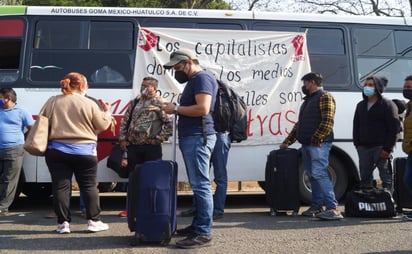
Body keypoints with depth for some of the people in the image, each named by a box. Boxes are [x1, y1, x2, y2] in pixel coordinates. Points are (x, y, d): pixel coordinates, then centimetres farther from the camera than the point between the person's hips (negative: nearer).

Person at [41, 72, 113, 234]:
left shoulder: (52, 102, 3)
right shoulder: (89, 104, -5)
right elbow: (102, 125, 1)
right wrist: (107, 111, 18)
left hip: (57, 150, 2)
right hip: (84, 152, -2)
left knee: (61, 187, 6)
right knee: (89, 186, 8)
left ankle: (63, 223, 6)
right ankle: (94, 221, 10)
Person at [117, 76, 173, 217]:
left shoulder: (159, 103, -5)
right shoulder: (135, 102, 15)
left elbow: (169, 123, -12)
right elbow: (125, 121, 18)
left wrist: (159, 138, -12)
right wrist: (122, 139, 10)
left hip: (151, 147, -6)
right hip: (133, 146, 6)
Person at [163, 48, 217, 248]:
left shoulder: (202, 78, -10)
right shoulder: (194, 80, 22)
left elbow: (202, 108, -22)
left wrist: (176, 109, -13)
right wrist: (177, 109, 12)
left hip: (197, 138, -11)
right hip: (191, 137, 11)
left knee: (201, 185, -10)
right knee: (197, 185, 14)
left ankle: (204, 233, -9)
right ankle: (197, 225, 21)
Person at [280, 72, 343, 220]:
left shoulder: (325, 97, -3)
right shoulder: (308, 100, 26)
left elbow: (328, 121, -15)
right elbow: (299, 124, 28)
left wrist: (316, 138, -22)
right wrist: (287, 141, 25)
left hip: (318, 144, -9)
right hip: (306, 144, 9)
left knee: (319, 174, -16)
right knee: (312, 175, 9)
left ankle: (333, 208, -18)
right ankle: (317, 206, 14)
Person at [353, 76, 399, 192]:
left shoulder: (388, 105, -3)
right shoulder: (361, 105, 17)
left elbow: (394, 128, -9)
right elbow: (356, 126, 19)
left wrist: (388, 148, -14)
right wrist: (357, 144, 7)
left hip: (381, 148, -6)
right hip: (363, 148, 6)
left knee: (386, 177, -2)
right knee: (365, 178, 8)